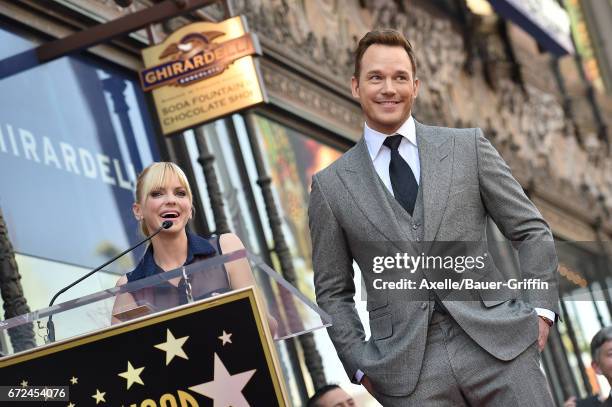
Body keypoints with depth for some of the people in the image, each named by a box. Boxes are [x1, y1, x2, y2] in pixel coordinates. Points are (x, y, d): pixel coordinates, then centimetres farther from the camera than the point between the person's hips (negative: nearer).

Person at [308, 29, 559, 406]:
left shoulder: (468, 147, 8)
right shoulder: (331, 186, 8)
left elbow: (531, 231, 11)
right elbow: (333, 292, 12)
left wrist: (539, 309, 0)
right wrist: (361, 366, 2)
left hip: (498, 343, 1)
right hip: (408, 369, 0)